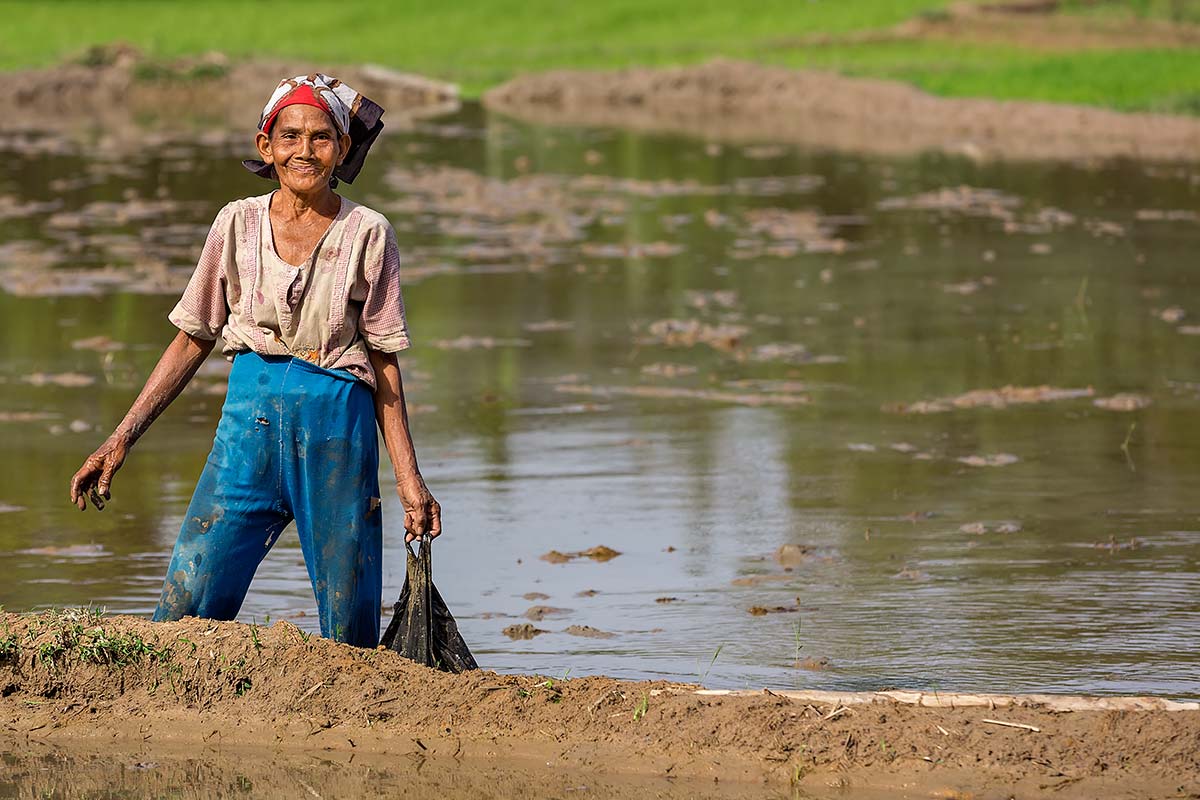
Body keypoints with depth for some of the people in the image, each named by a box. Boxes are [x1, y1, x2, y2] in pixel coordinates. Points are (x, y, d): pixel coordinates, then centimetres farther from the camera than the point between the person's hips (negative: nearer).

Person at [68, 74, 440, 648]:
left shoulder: (368, 235, 2)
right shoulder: (239, 224, 6)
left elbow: (384, 365, 4)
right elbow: (192, 341, 12)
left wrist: (408, 477, -1)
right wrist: (120, 441, 8)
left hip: (338, 425, -1)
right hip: (251, 415, 1)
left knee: (350, 632, 1)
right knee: (182, 613, -9)